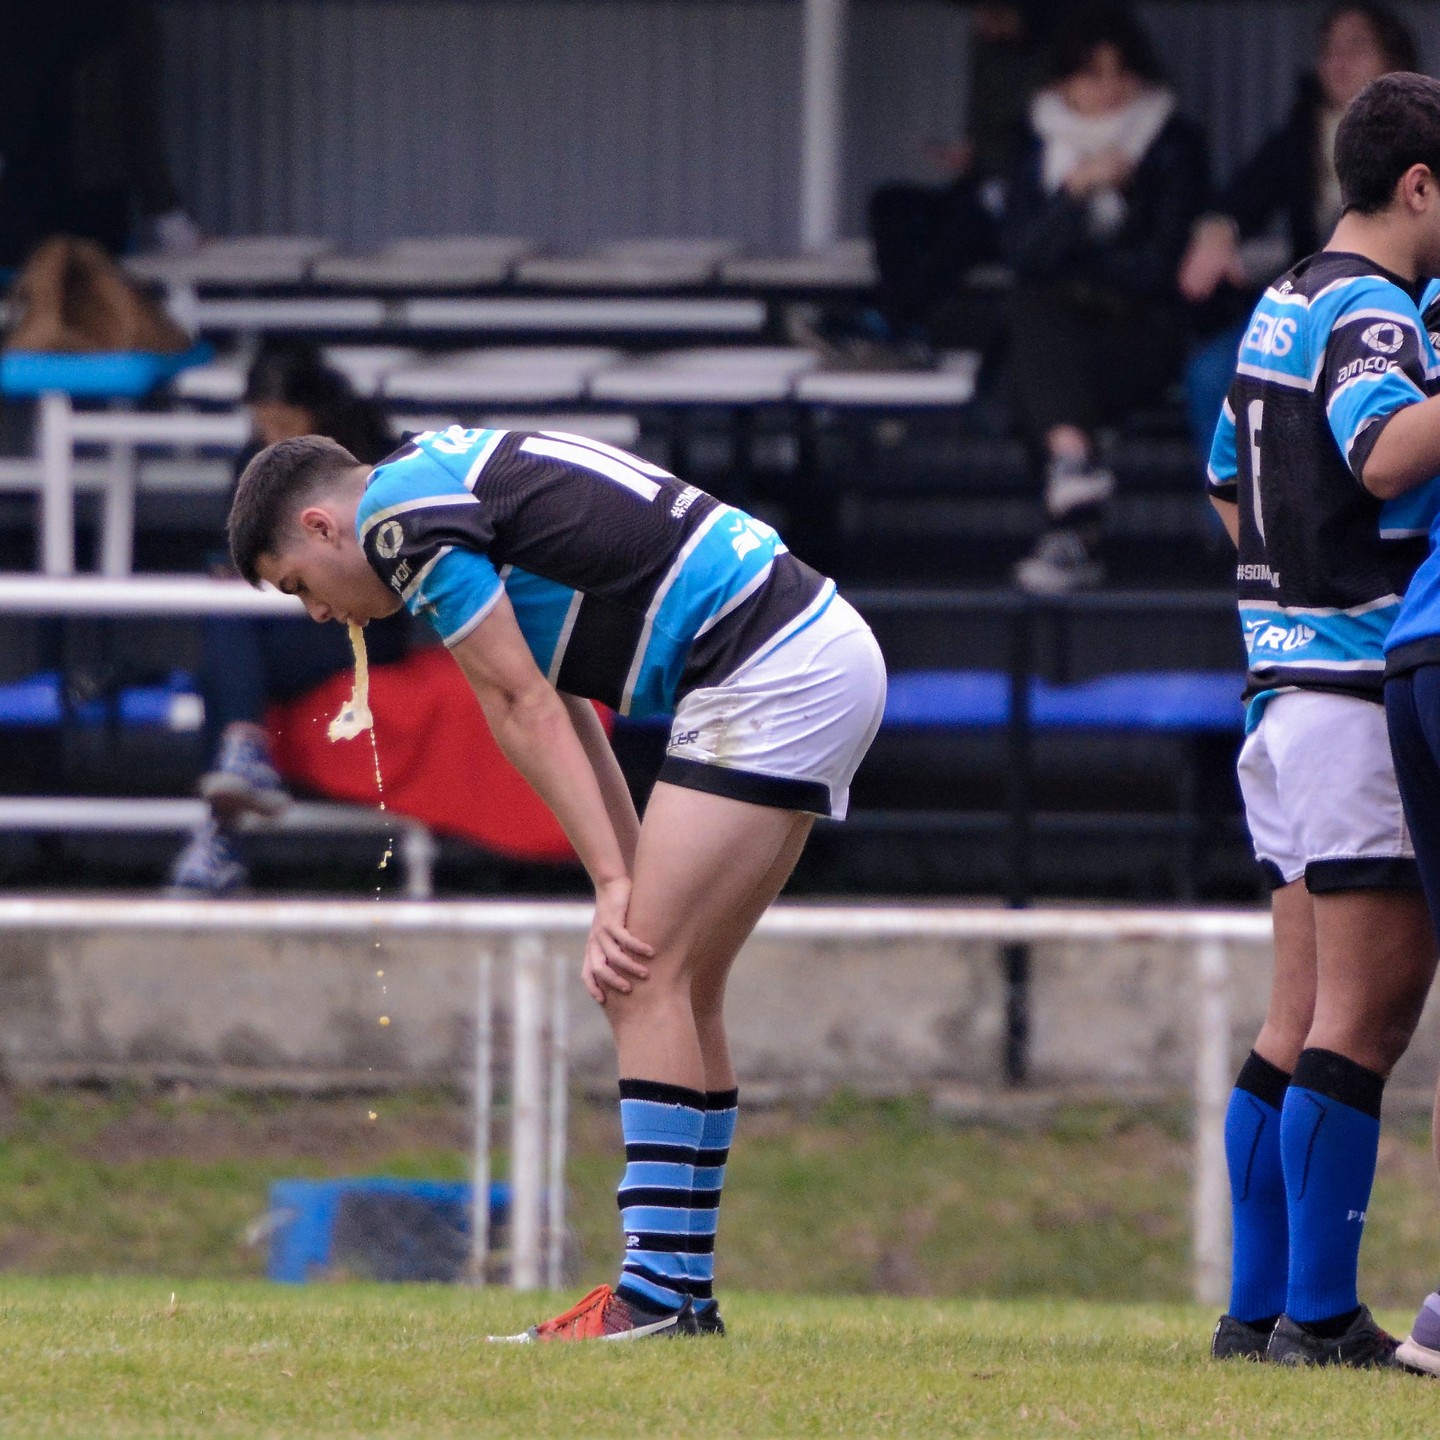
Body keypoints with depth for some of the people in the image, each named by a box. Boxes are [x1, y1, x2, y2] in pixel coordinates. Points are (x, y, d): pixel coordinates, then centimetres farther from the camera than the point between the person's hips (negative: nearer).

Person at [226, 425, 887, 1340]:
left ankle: (657, 1292, -15)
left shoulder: (403, 515, -7)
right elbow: (561, 714, 17)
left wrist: (614, 886, -8)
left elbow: (525, 709, -9)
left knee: (651, 981, -11)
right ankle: (686, 1289, 12)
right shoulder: (455, 485, 22)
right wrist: (631, 897, 9)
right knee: (674, 987, 11)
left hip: (772, 671, -10)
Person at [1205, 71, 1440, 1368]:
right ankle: (1319, 1312, -9)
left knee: (1304, 1016, 11)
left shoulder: (1284, 307, 16)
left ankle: (1259, 1306, 12)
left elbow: (1230, 486, 26)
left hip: (1290, 679, 10)